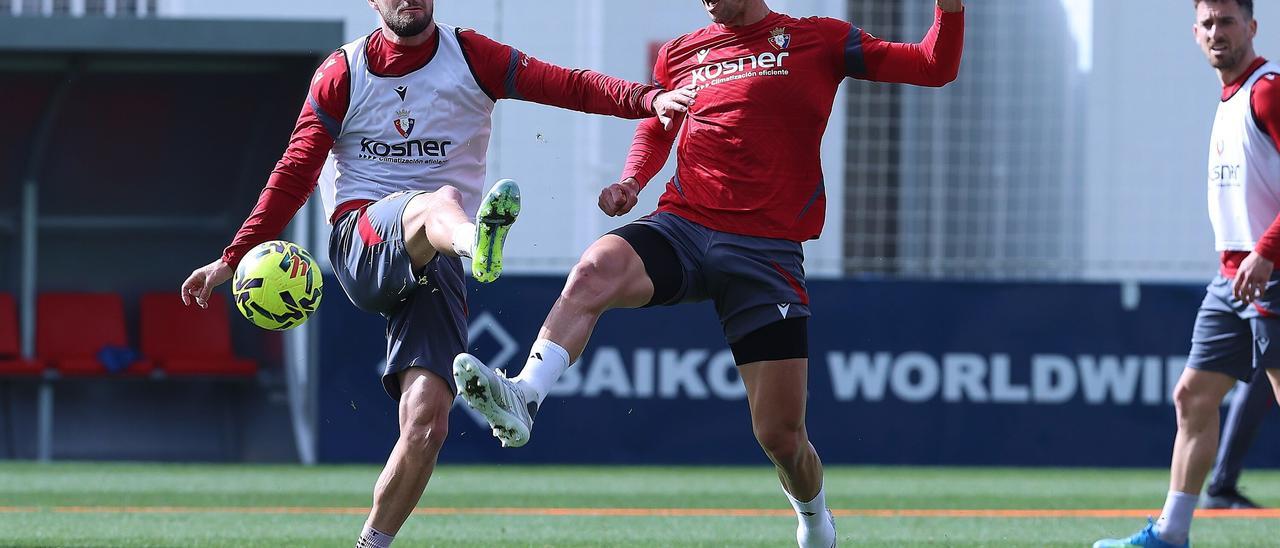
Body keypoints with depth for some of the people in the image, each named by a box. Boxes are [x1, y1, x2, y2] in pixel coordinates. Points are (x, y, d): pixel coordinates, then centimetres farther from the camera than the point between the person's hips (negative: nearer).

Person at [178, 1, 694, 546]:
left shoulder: (469, 56, 9)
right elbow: (295, 173, 12)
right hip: (362, 243, -2)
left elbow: (570, 87, 0)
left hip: (435, 260, 2)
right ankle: (479, 242, -76)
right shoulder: (342, 73, 10)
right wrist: (233, 259, 7)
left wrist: (647, 98, -17)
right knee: (440, 200, -39)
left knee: (427, 424, -15)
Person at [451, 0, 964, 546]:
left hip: (767, 250, -2)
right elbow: (654, 129, 33)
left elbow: (935, 67, 6)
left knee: (781, 436, -2)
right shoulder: (680, 54, 16)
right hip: (683, 227, 2)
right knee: (595, 270, -32)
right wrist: (631, 181, 13)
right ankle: (523, 398, -42)